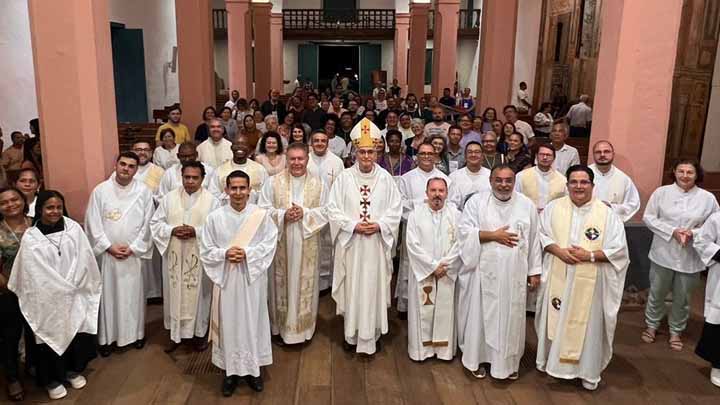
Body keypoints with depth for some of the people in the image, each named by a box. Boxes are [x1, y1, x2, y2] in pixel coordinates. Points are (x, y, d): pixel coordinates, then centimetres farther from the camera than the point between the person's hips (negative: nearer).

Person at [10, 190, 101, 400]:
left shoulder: (73, 228, -2)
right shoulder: (30, 237, -9)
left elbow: (82, 259, -3)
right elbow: (35, 272, -10)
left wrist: (72, 286, -9)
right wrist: (64, 288, -11)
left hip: (75, 296, 3)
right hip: (47, 298, -2)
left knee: (76, 331, 12)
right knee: (51, 335, 7)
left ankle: (73, 370, 34)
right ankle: (51, 379, 26)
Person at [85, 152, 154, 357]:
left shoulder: (144, 191, -4)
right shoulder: (100, 190, -4)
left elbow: (147, 223, -3)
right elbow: (93, 223, -4)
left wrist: (132, 248, -8)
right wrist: (109, 247, -9)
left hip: (134, 253, 0)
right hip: (107, 252, 0)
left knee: (133, 294, 9)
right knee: (108, 294, 7)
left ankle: (136, 333, 24)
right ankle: (107, 336, 19)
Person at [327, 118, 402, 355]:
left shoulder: (385, 178, 1)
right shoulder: (344, 177, -2)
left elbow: (395, 209, 2)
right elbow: (333, 209, -2)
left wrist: (379, 225, -13)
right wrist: (353, 225, -14)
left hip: (377, 243, 1)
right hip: (351, 243, 0)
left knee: (374, 287, 5)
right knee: (351, 287, 6)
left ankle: (371, 334, 18)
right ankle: (351, 334, 21)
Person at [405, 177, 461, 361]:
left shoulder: (455, 214, 1)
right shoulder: (416, 214, -2)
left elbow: (459, 244, -4)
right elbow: (412, 244, -9)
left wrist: (444, 265, -12)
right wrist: (433, 265, -13)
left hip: (447, 273, 1)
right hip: (422, 272, -1)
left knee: (445, 310, 7)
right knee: (422, 311, 5)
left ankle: (444, 348, 21)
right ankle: (421, 348, 18)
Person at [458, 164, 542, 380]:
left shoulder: (527, 205, 3)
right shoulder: (476, 201, -2)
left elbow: (534, 239, 5)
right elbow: (464, 231, -8)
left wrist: (535, 271, 4)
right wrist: (493, 235, -15)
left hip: (514, 273, 1)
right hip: (484, 271, -1)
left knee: (511, 318, 9)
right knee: (481, 315, 7)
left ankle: (509, 362, 25)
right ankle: (478, 358, 24)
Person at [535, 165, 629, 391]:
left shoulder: (606, 214, -5)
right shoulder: (554, 207, 0)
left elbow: (619, 249, -6)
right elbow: (541, 234, 2)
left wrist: (590, 255, -17)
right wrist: (558, 251, -14)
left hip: (589, 282, -1)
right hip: (558, 278, 2)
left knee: (587, 325, 7)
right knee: (555, 320, 13)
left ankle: (588, 371, 24)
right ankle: (550, 359, 33)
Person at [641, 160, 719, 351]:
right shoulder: (661, 192, -5)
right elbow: (648, 217, -5)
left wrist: (695, 233, -17)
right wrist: (672, 231, -17)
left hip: (690, 257, 0)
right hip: (663, 253, 0)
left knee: (682, 297, 13)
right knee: (657, 292, 13)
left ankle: (676, 331, 33)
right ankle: (652, 325, 34)